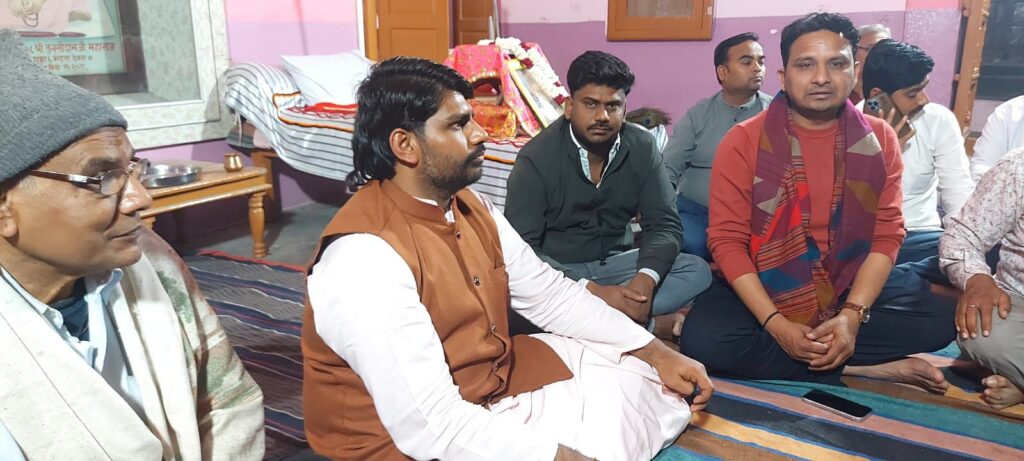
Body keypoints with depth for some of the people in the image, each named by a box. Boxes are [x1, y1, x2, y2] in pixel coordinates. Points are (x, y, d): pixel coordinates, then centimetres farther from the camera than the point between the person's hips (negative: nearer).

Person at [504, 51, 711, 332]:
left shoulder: (641, 147, -5)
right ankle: (639, 320, -23)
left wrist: (646, 279, -27)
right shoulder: (536, 157, -16)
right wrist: (592, 290, -34)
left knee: (697, 271, -16)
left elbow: (664, 225, -5)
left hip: (615, 263, 4)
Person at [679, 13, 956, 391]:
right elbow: (727, 241, -13)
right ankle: (865, 370, -18)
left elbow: (887, 235, -4)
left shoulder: (879, 138, 0)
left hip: (852, 286, 3)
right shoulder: (743, 141, -9)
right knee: (703, 339, -29)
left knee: (941, 317, -18)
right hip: (763, 287, -3)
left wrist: (853, 315, -20)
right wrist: (775, 324, -23)